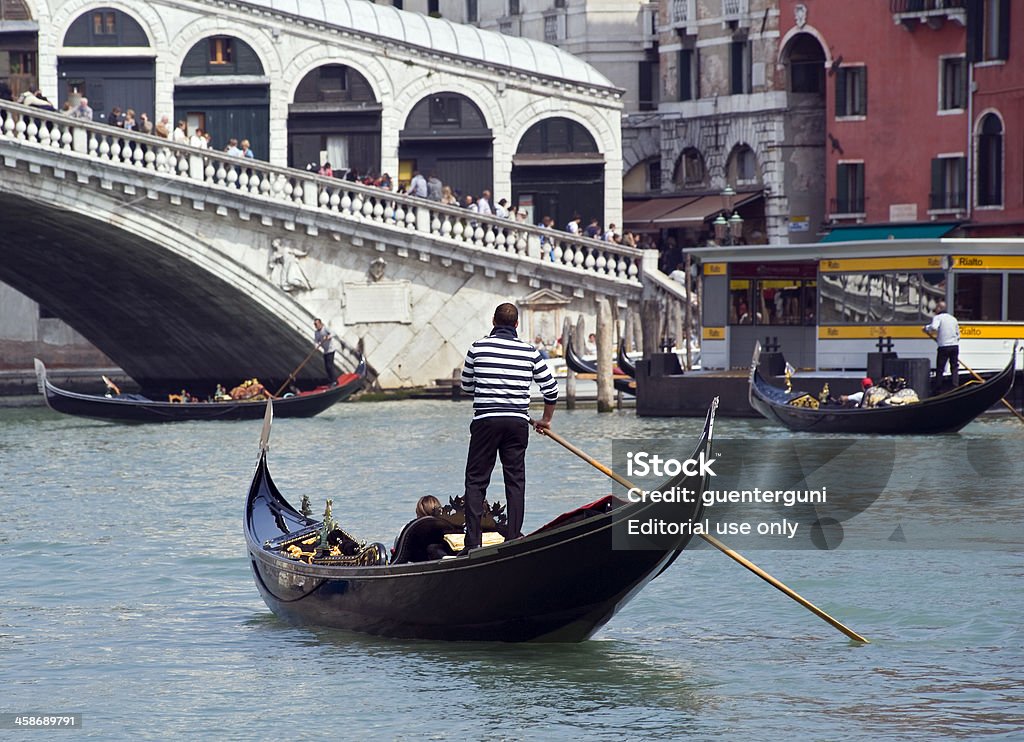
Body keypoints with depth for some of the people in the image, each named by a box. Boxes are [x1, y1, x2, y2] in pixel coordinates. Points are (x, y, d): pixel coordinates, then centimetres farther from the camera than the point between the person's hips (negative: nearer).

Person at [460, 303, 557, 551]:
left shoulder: (478, 347, 0)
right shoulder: (530, 352, 4)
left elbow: (466, 386, 13)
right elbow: (551, 389, 10)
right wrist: (546, 420, 26)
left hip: (485, 421, -2)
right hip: (518, 423, 2)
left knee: (476, 481, 3)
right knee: (515, 481, 8)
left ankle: (472, 542, -5)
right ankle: (513, 539, 4)